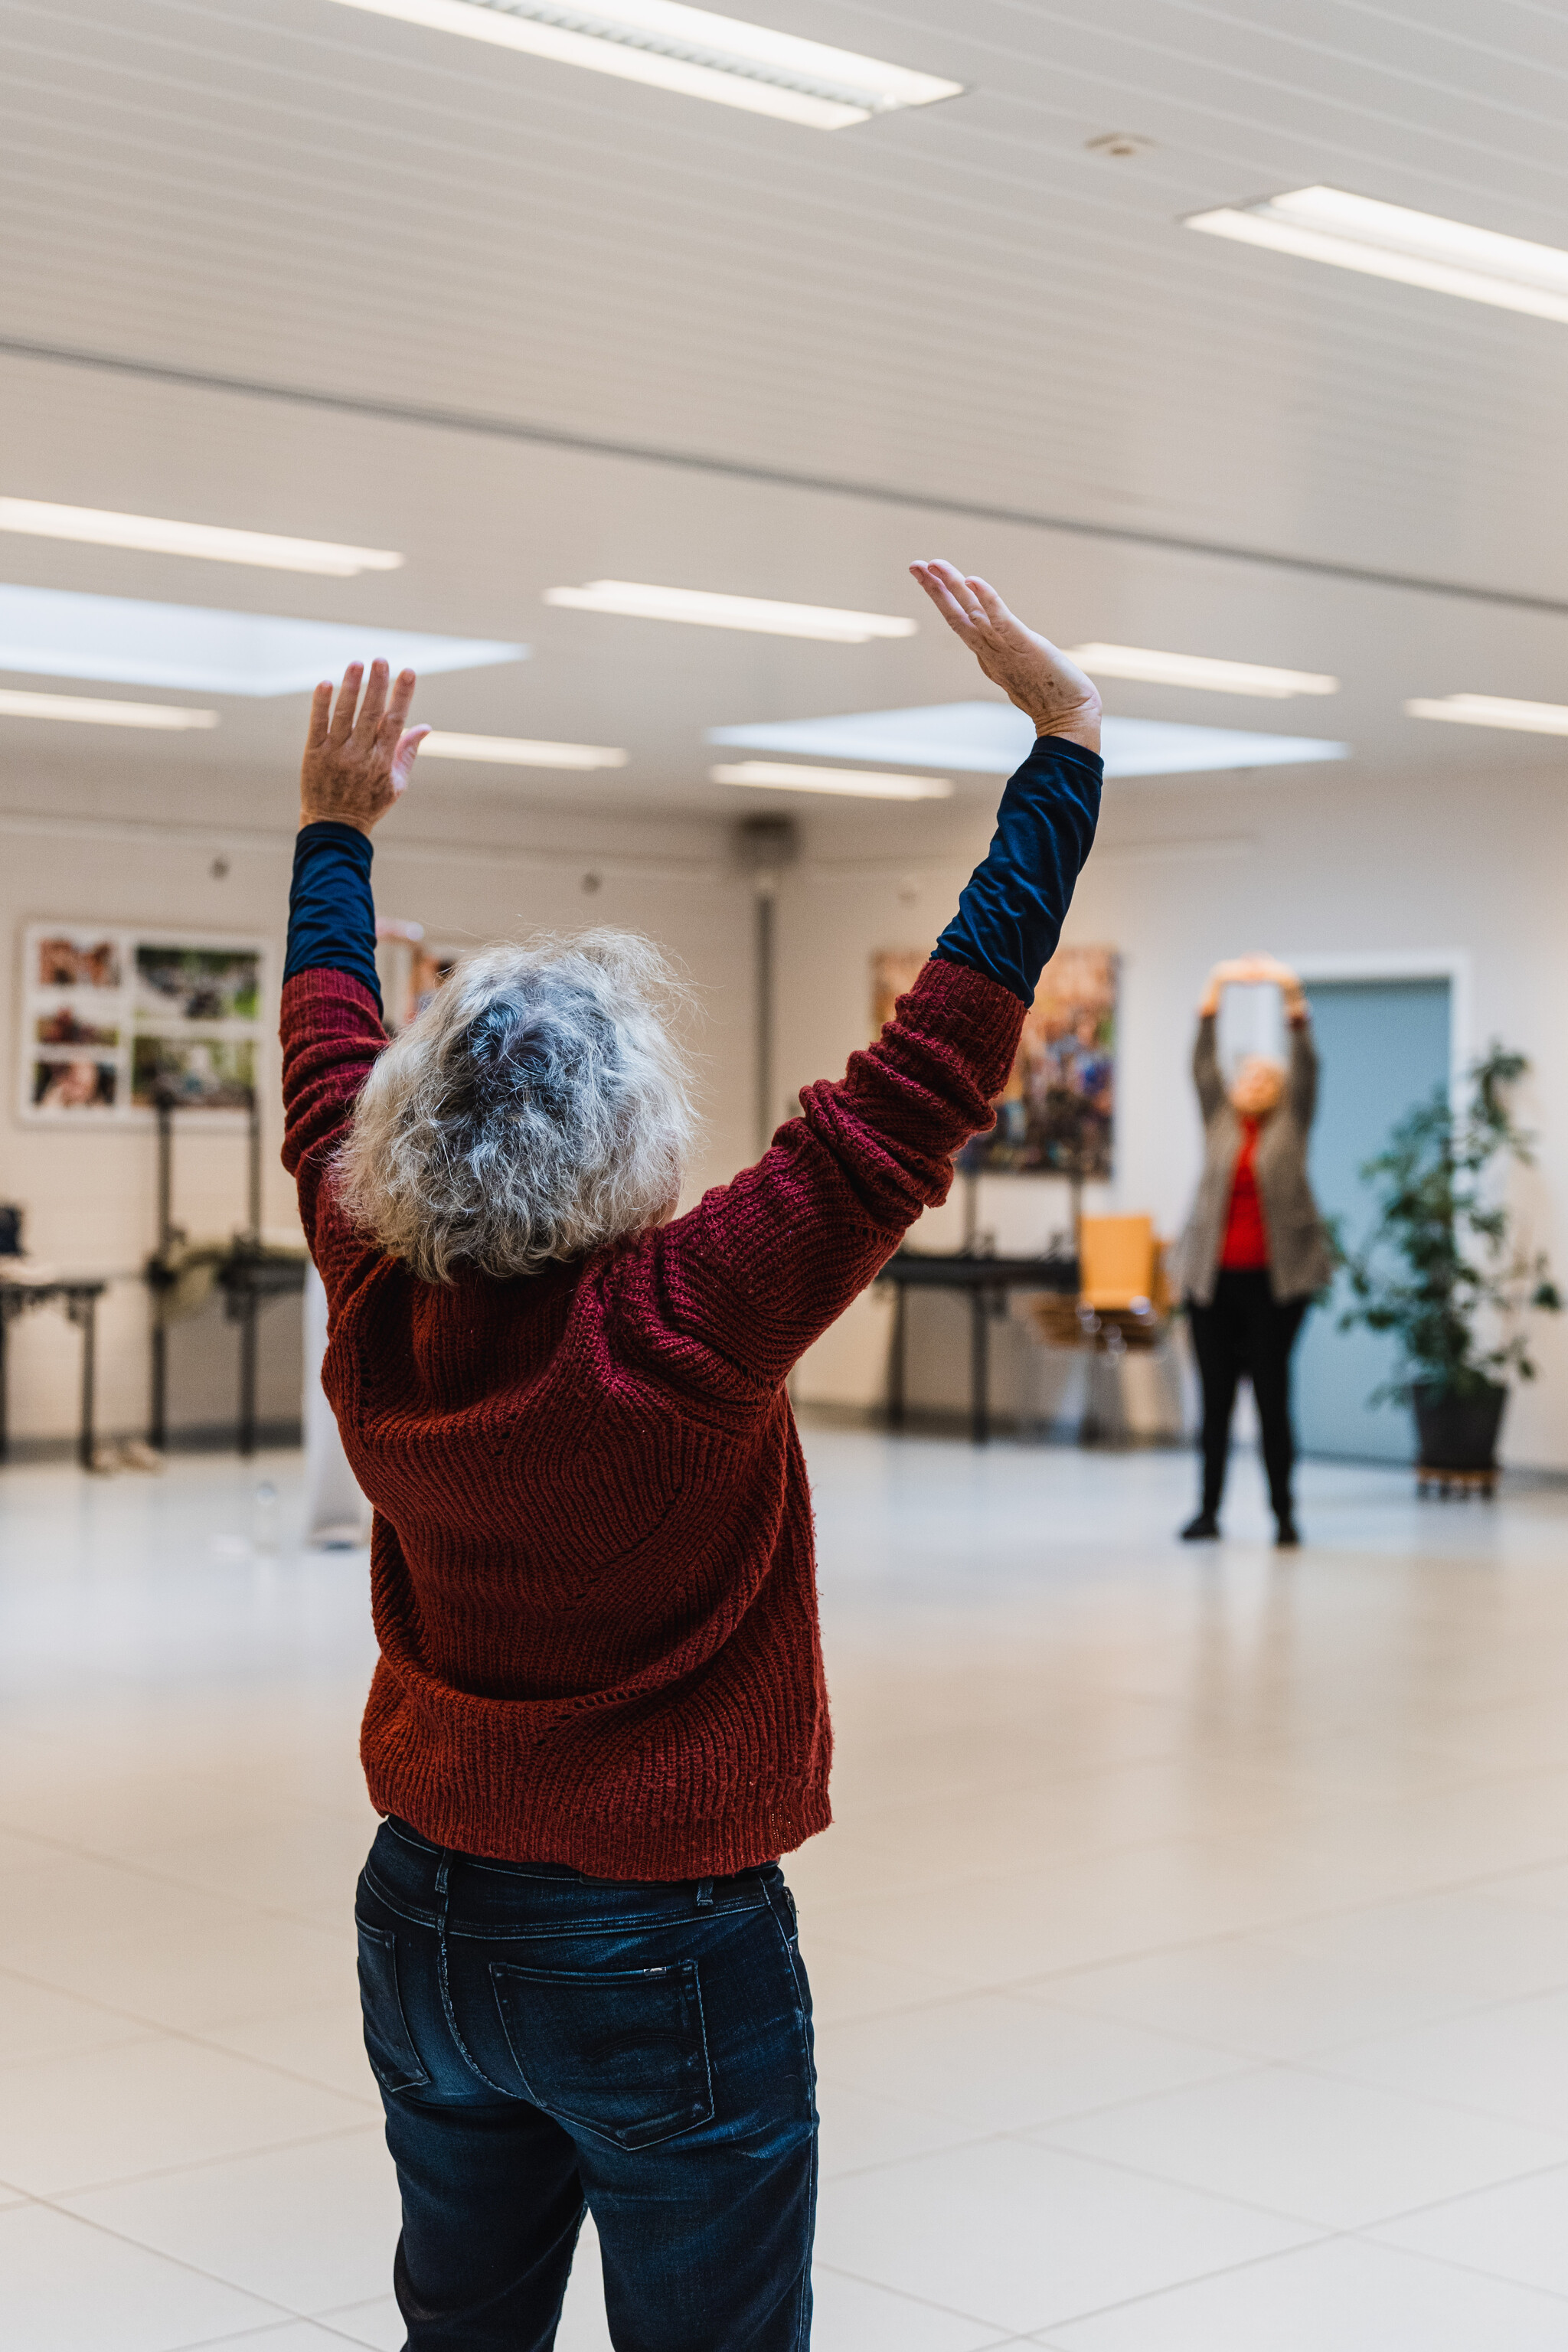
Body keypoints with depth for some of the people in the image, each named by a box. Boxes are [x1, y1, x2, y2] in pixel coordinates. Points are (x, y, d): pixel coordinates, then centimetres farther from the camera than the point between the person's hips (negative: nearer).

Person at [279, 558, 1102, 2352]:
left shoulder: (376, 1311, -8)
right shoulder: (687, 1324, -24)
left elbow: (329, 1061, 10)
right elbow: (933, 1063, -21)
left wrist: (334, 829, 25)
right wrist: (1065, 740, -14)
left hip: (426, 1923, 6)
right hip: (655, 1951, -6)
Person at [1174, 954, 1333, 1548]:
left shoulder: (1290, 1125, 8)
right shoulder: (1218, 1120, 12)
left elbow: (1307, 1066, -3)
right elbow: (1202, 1065, 2)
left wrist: (1292, 996, -15)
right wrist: (1214, 991, -8)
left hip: (1275, 1276, -2)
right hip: (1213, 1276, 2)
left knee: (1272, 1394, -3)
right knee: (1215, 1397, 5)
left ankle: (1284, 1513, 5)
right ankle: (1209, 1511, 10)